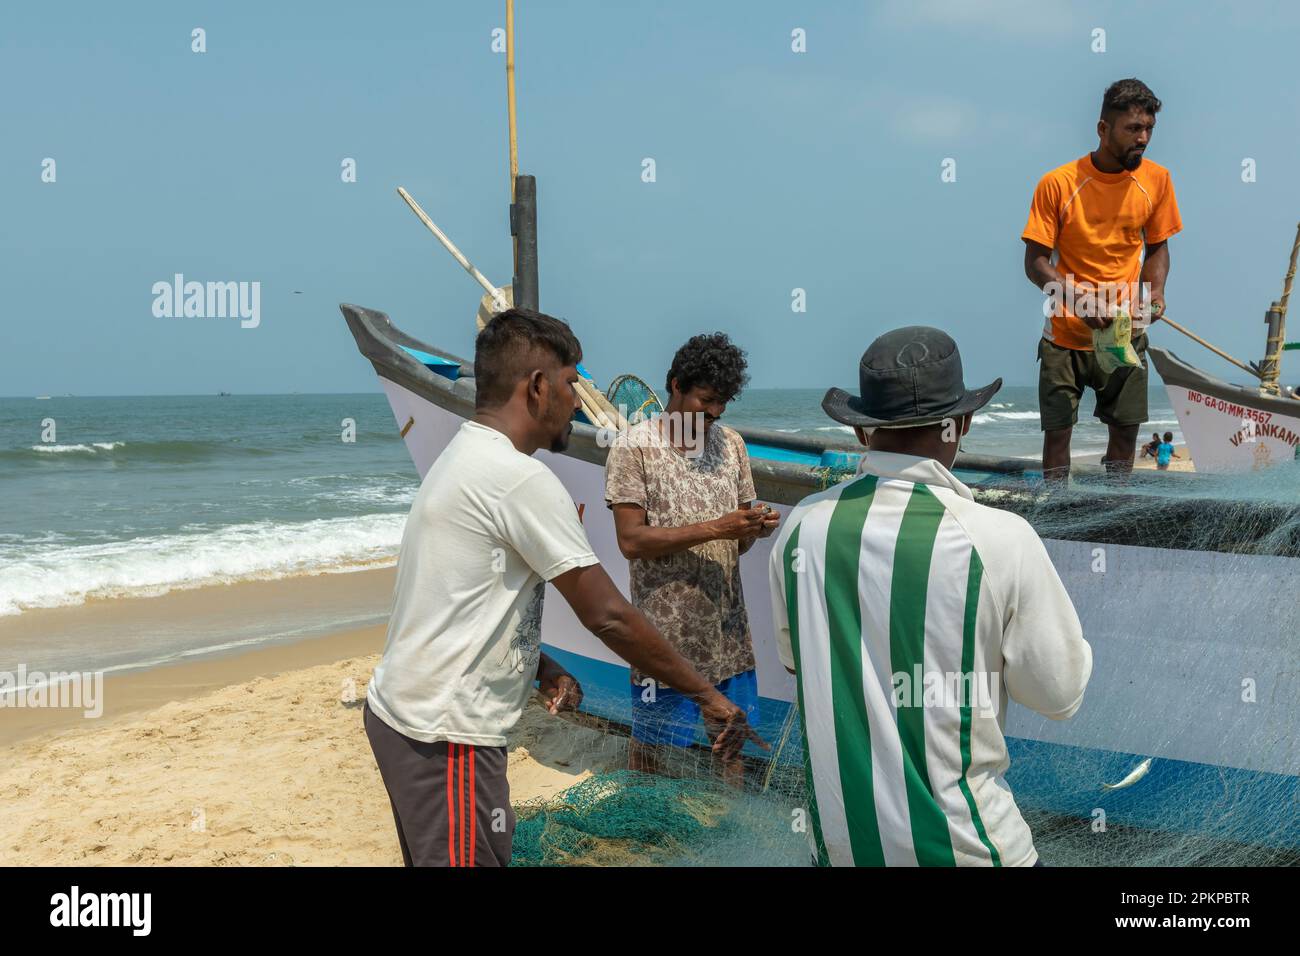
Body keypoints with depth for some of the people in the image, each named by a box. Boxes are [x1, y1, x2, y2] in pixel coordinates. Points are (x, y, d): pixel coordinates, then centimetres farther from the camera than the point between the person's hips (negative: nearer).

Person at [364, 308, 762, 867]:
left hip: (404, 710, 10)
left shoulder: (462, 459, 12)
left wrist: (540, 667, 7)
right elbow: (606, 615, -18)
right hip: (446, 736, -10)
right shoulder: (520, 478, -19)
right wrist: (706, 695, -9)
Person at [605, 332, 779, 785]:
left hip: (727, 628, 5)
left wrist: (755, 528, -12)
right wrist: (715, 528, -22)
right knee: (651, 748, 7)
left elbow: (736, 542, 12)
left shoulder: (731, 444, 8)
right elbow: (631, 541, -15)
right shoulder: (634, 447, -8)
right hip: (665, 633, -5)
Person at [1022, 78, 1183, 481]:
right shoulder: (1058, 184, -14)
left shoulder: (1156, 179, -3)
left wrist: (1155, 290, -10)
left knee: (1126, 427, 7)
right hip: (1066, 332, -3)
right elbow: (1035, 262, -11)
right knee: (1057, 429, 2)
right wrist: (1077, 297, -28)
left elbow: (1157, 246, 10)